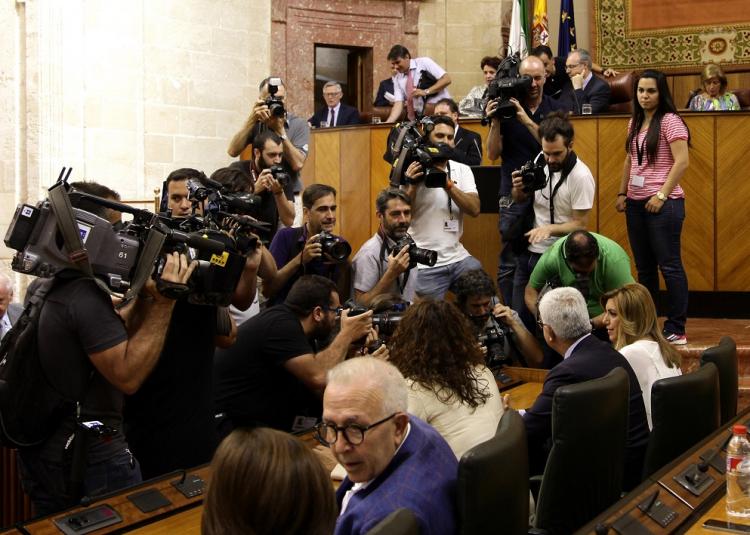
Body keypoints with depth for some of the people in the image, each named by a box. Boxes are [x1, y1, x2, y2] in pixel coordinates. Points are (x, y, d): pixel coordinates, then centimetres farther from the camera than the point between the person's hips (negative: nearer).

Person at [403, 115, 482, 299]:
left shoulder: (462, 170, 7)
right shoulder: (411, 171, -2)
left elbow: (474, 209, -7)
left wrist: (448, 184, -17)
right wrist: (412, 185, -19)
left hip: (458, 257, 3)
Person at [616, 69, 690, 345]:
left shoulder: (670, 121, -8)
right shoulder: (635, 123, 14)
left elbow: (682, 161, -14)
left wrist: (662, 195, -18)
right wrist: (622, 193, 12)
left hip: (663, 203, -8)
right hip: (636, 203, 8)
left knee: (669, 266, -5)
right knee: (644, 268, 12)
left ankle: (676, 330, 0)